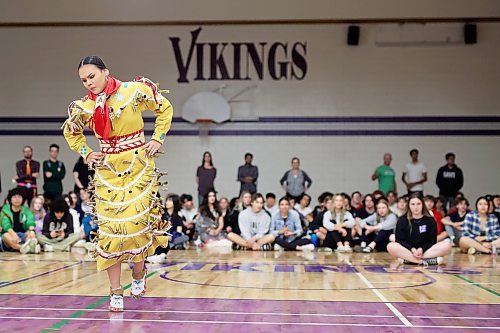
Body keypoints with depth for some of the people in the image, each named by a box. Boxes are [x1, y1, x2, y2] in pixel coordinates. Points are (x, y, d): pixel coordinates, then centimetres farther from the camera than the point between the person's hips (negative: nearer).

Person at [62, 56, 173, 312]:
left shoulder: (134, 91, -7)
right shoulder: (85, 107, 2)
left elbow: (165, 108, 6)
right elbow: (70, 131, 22)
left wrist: (157, 139, 0)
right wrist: (86, 154, 9)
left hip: (139, 167, -2)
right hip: (107, 171, 2)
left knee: (137, 221, -9)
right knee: (109, 227, -2)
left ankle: (139, 271, 21)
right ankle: (116, 291, 6)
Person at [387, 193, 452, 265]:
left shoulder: (430, 220, 6)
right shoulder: (402, 220, 4)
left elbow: (432, 241, 1)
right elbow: (399, 240, -4)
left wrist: (421, 249, -18)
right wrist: (412, 249, -21)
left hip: (426, 250, 1)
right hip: (408, 250, -1)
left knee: (447, 244, -24)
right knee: (390, 246, -31)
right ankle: (428, 260, -35)